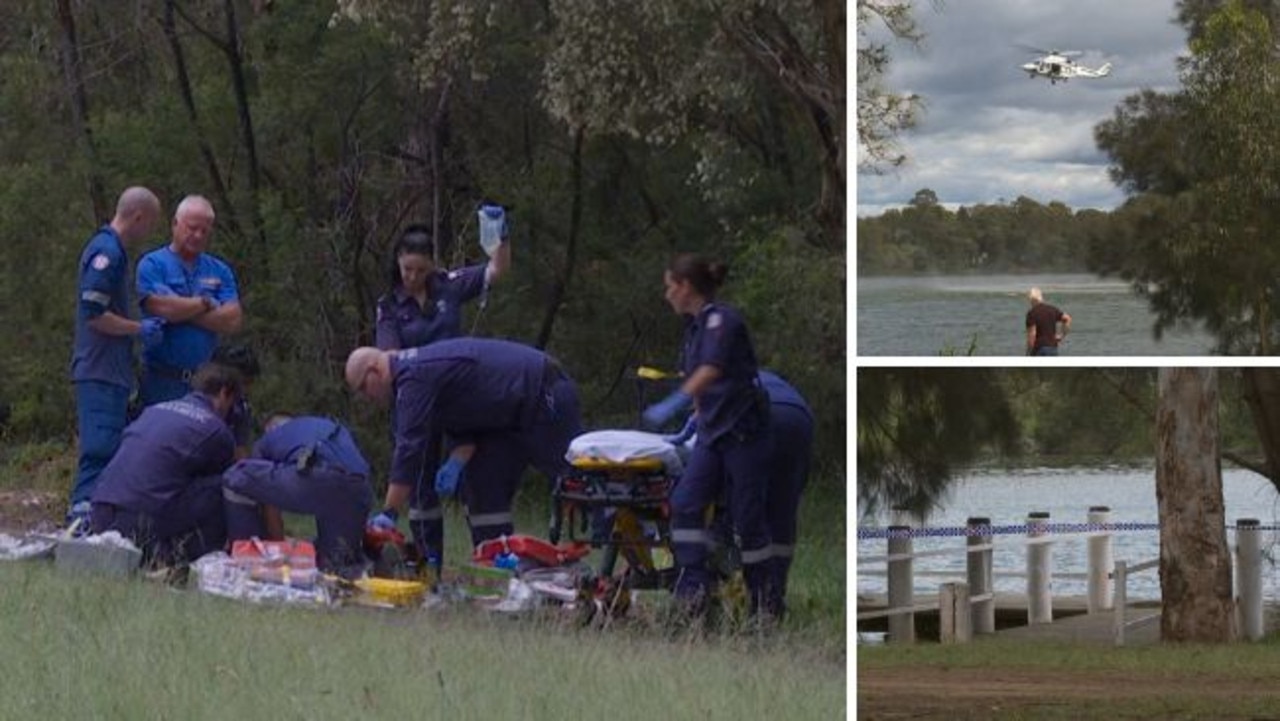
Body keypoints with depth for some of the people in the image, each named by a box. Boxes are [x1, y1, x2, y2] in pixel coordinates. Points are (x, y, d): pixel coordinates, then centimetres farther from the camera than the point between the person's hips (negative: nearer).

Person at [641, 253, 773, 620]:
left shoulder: (722, 319, -16)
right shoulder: (695, 326, 11)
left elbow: (711, 370, -32)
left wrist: (674, 404, -42)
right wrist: (694, 422, 29)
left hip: (744, 430, -8)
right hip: (712, 432, 8)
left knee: (747, 515, -1)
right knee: (686, 503, -8)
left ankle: (760, 599, 10)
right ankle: (695, 583, -11)